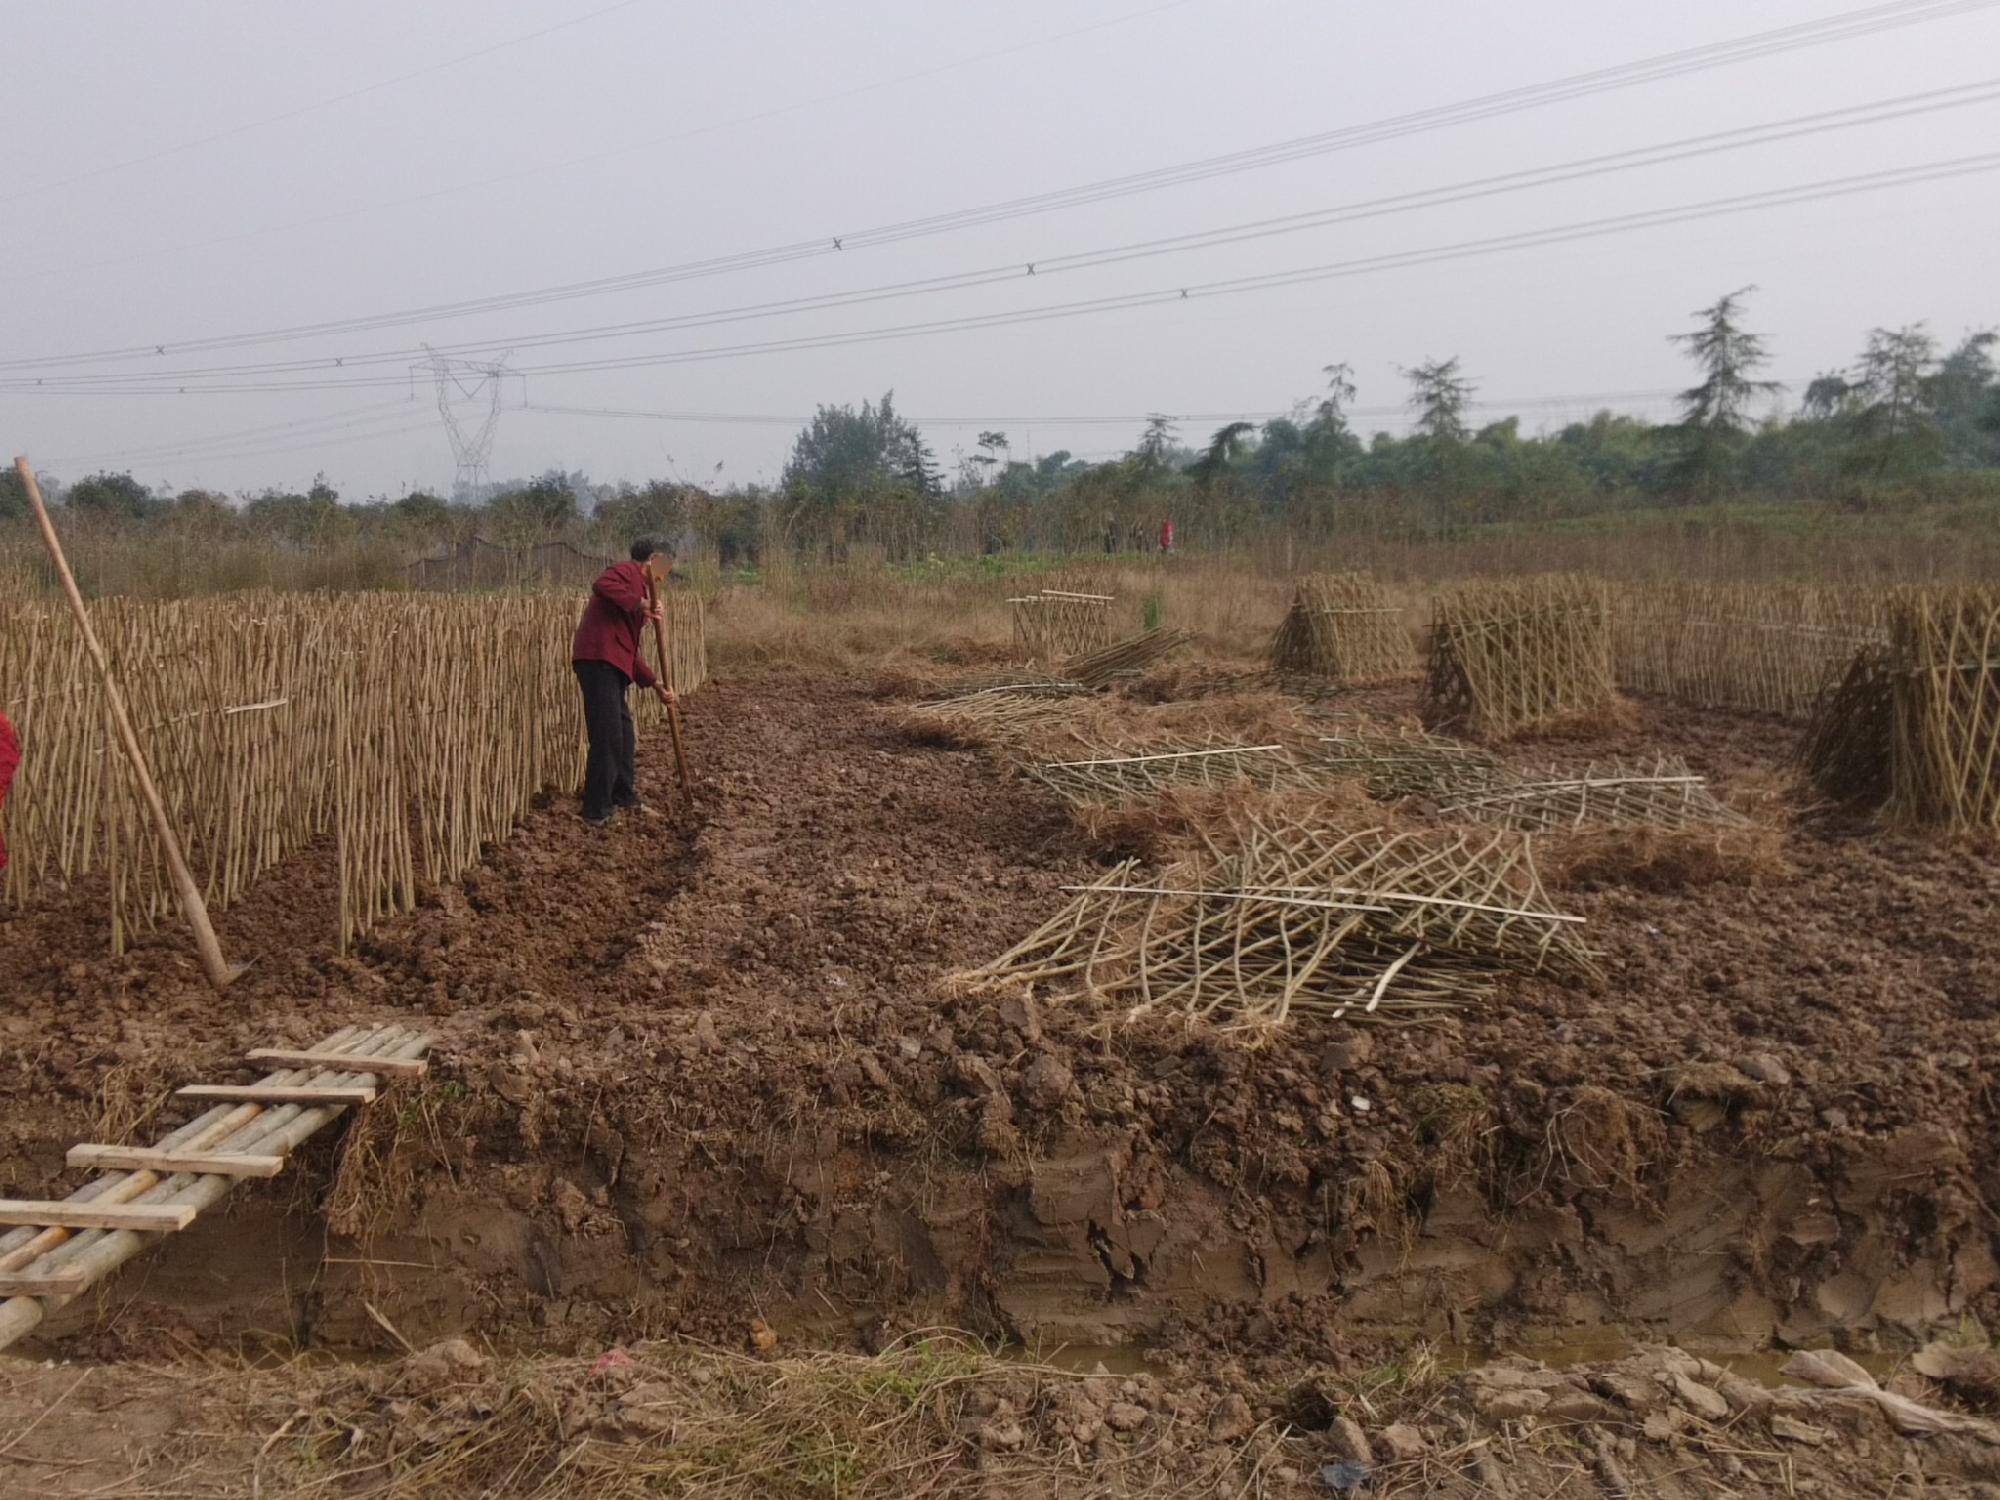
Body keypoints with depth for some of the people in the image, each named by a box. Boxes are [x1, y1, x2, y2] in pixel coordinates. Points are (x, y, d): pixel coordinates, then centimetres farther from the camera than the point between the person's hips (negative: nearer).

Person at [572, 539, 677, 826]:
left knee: (624, 734, 19)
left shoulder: (639, 589, 27)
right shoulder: (628, 571, 1)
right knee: (608, 737, -8)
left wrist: (655, 683, 16)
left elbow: (631, 651, 24)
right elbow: (601, 585, -24)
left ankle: (624, 799, 34)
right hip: (599, 660, -10)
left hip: (613, 665, 10)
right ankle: (596, 812, -2)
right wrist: (640, 604, -23)